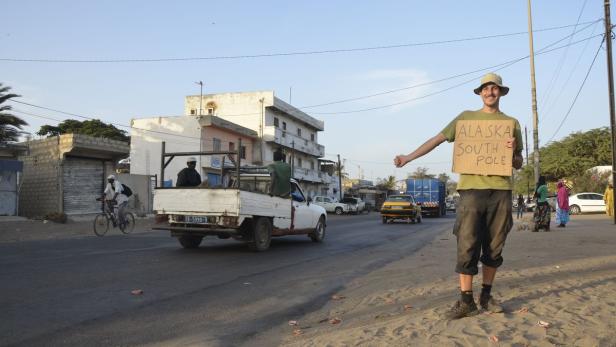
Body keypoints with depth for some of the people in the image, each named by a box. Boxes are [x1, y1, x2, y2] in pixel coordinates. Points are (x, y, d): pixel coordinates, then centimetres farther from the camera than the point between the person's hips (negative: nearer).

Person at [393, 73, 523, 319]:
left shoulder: (511, 122, 14)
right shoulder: (466, 117, 11)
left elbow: (519, 164, 17)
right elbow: (437, 140, 6)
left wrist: (513, 152, -6)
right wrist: (408, 157, -4)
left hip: (501, 191, 2)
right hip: (471, 188, -2)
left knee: (494, 248, 7)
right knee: (467, 246, -6)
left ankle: (486, 296, 20)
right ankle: (466, 302, 1)